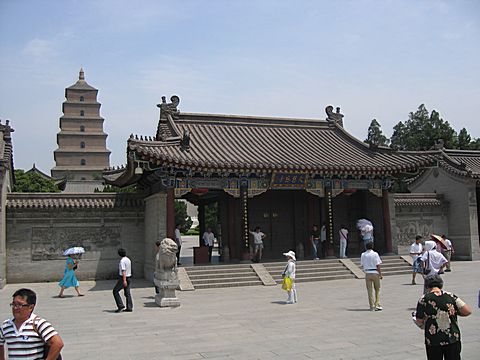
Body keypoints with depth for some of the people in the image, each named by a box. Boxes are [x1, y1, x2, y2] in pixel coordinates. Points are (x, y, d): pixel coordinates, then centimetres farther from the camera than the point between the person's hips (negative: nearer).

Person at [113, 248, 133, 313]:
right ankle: (129, 308, 7)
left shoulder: (122, 261, -16)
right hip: (128, 277, 9)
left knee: (115, 291, 2)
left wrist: (124, 280, -25)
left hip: (123, 278, -8)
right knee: (127, 293, 9)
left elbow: (123, 271, -21)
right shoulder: (128, 260, 12)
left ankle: (121, 306, -3)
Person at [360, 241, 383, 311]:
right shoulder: (375, 254, -7)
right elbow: (378, 265, -9)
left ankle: (372, 307, 8)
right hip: (375, 273, -2)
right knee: (377, 290, 12)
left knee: (370, 290, 7)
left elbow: (362, 265, 7)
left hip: (367, 273, 2)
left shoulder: (363, 255, 3)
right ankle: (377, 305, 6)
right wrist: (380, 274, -3)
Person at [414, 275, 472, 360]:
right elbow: (468, 311, -5)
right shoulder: (451, 296, -2)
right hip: (453, 339, 2)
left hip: (433, 341, -2)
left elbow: (419, 322, -5)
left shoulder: (424, 299, -8)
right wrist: (454, 312, 11)